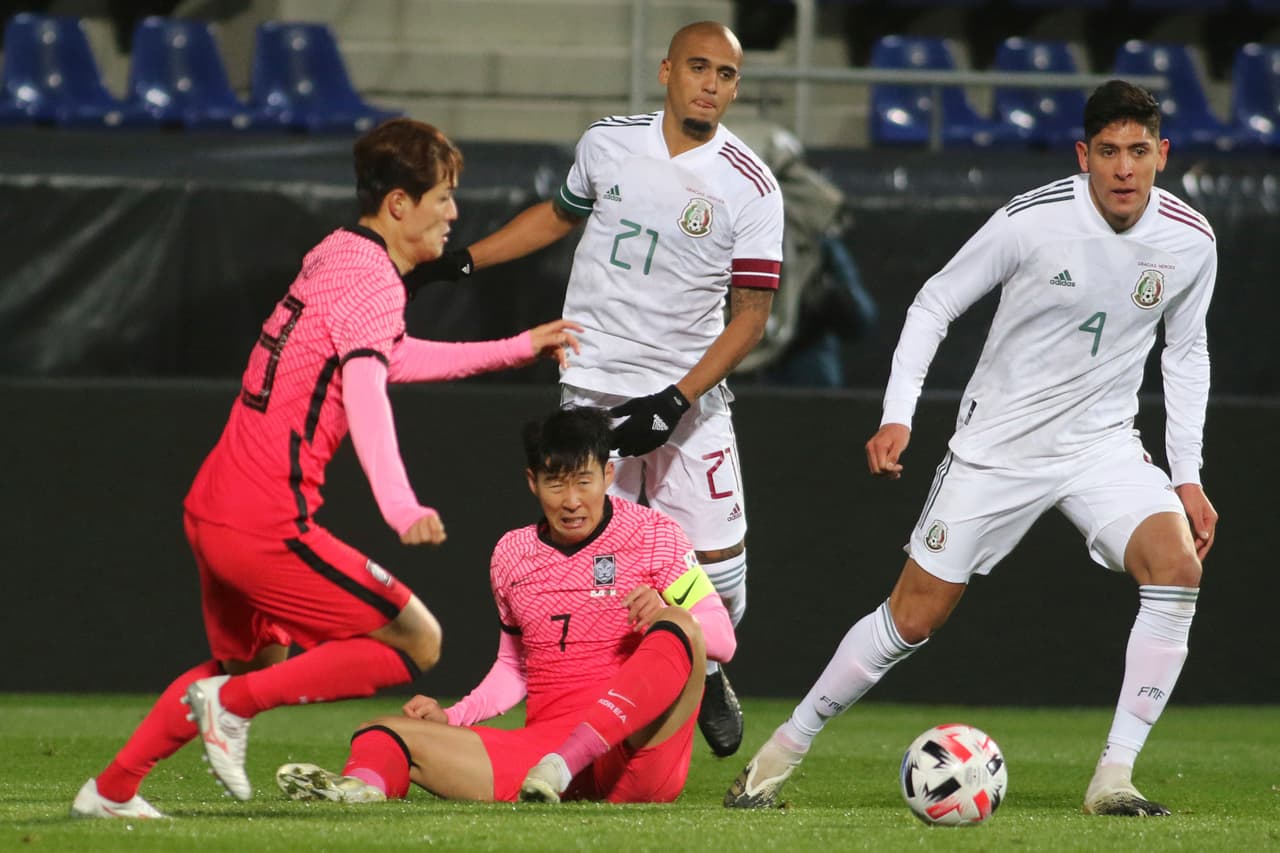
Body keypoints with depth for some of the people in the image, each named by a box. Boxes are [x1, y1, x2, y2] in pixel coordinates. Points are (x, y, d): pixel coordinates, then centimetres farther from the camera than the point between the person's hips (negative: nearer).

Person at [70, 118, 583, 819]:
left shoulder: (334, 255, 16)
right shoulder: (373, 277, -13)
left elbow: (393, 356, 34)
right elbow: (366, 389, -30)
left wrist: (518, 349, 38)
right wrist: (401, 508, -45)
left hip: (210, 507, 10)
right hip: (269, 524, -10)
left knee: (257, 657, 30)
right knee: (417, 642, -3)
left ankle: (110, 790, 30)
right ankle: (232, 705, -5)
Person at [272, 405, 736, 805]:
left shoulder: (654, 535, 2)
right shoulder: (511, 555, 15)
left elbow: (723, 637, -2)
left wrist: (668, 617, -24)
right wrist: (452, 716, 10)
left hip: (641, 753, -4)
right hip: (544, 745, 4)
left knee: (678, 626, -31)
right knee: (382, 732, -11)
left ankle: (563, 766, -46)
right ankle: (362, 785, -52)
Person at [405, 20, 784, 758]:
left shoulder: (751, 188, -8)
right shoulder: (607, 143, 2)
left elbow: (752, 311, -8)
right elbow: (561, 215, 23)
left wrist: (677, 401, -16)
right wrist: (460, 262, 20)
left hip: (691, 398, -1)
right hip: (592, 388, 1)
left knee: (720, 558, -6)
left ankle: (707, 671, 25)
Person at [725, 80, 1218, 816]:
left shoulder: (1191, 241, -8)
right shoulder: (1033, 221, -18)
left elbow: (1186, 352, 10)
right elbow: (934, 306, -6)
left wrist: (1188, 478, 6)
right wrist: (897, 415, -15)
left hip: (1103, 443, 2)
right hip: (998, 445, -2)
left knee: (1177, 567, -24)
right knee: (914, 617, -1)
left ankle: (1113, 779, -19)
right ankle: (783, 752, 19)